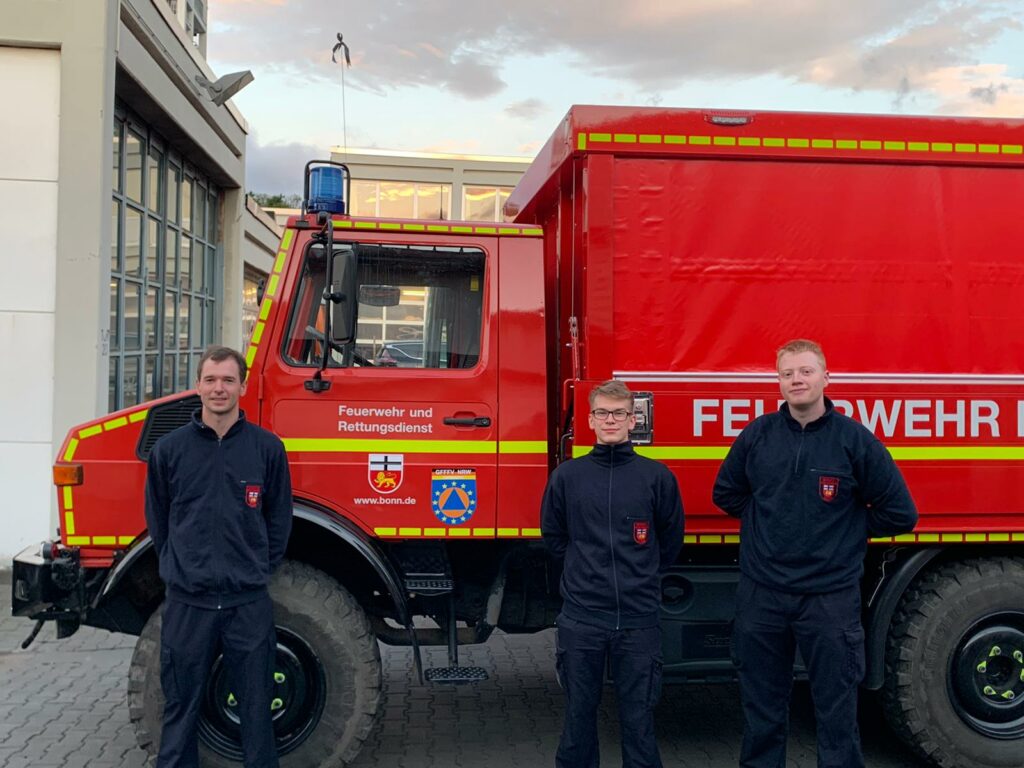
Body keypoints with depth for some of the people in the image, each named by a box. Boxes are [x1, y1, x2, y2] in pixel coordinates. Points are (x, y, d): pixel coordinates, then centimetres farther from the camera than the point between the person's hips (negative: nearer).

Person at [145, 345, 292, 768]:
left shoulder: (267, 447, 0)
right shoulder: (170, 448, 1)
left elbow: (279, 519, 7)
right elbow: (157, 519, 11)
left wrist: (257, 570, 6)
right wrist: (180, 567, 9)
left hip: (249, 602, 0)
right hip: (187, 602, 1)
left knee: (256, 706, 9)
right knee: (181, 707, 12)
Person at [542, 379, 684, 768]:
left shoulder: (657, 477, 0)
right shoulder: (567, 476, 1)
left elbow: (670, 540, 11)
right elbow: (553, 536, 13)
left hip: (638, 617, 0)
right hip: (581, 618, 1)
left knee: (638, 718, 9)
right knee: (579, 714, 12)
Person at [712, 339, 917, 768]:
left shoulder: (854, 438, -6)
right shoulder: (758, 434, 2)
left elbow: (899, 513, -1)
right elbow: (726, 493, 17)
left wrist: (844, 532, 2)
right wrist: (767, 522, 8)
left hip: (830, 595, -2)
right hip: (761, 592, 3)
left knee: (836, 712, 8)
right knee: (762, 709, 15)